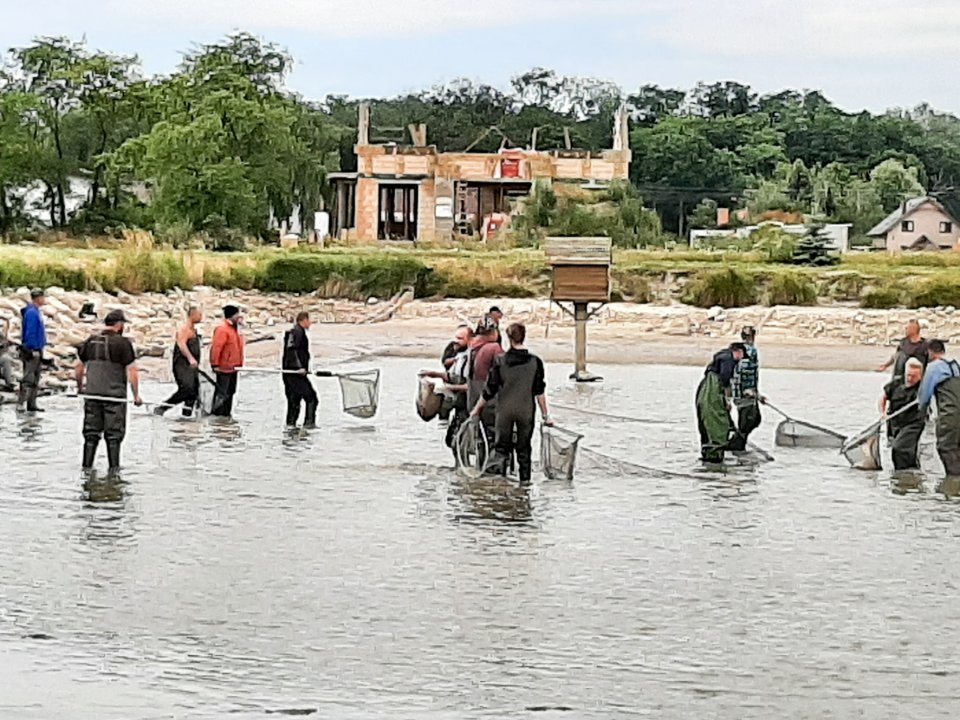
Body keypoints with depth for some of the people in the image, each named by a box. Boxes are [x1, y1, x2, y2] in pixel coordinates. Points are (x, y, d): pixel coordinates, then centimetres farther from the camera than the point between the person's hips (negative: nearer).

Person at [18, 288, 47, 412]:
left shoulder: (37, 311, 15)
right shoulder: (31, 312, -16)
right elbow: (30, 333, -21)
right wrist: (33, 350, -22)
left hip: (37, 350, 10)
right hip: (32, 350, -10)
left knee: (35, 379, 12)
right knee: (28, 379, -10)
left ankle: (31, 404, 16)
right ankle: (20, 403, -10)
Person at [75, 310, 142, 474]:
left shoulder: (91, 341, 5)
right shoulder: (123, 343, -9)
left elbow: (78, 367, 11)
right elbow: (132, 372, -11)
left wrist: (80, 387, 26)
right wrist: (136, 395, -4)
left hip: (92, 393, 4)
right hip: (114, 393, -4)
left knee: (91, 432, 12)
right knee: (114, 433, 5)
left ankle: (87, 466, 13)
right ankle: (113, 467, 6)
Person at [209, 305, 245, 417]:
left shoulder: (234, 329, 14)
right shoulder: (222, 329, -17)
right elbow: (216, 347, -22)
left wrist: (239, 363, 20)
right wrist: (215, 364, -24)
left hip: (233, 367, 10)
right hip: (224, 367, -10)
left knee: (230, 391, 14)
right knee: (222, 392, -7)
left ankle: (226, 414, 21)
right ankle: (216, 415, -3)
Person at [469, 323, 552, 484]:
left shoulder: (500, 361, -7)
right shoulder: (535, 362, -6)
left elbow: (490, 389, -3)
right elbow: (539, 391, -3)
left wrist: (477, 409, 9)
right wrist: (545, 415, 6)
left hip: (505, 410, -1)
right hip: (526, 410, 1)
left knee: (501, 444, 13)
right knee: (524, 447, 13)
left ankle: (499, 458, -13)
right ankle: (525, 479, 16)